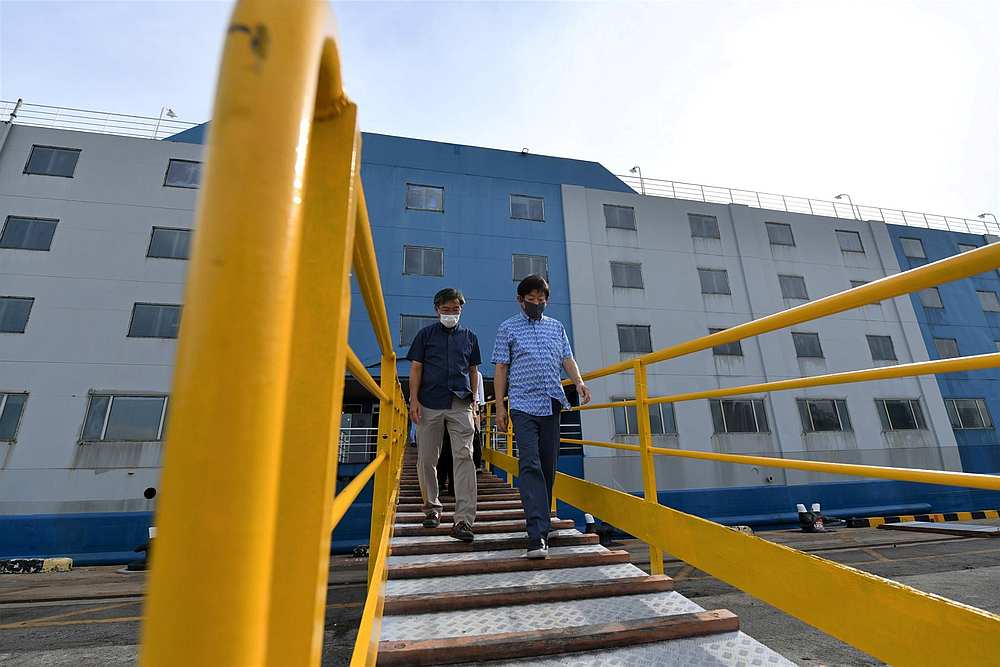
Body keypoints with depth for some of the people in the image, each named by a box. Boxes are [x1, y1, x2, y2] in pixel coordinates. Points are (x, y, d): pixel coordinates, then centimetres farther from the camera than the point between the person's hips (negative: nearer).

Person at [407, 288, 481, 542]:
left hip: (460, 405, 0)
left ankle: (463, 520, -9)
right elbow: (416, 368, 6)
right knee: (427, 459, 8)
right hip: (429, 405, 0)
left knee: (464, 457, -10)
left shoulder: (469, 337, 14)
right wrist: (414, 400, -4)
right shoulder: (425, 334, 9)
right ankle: (432, 508, 28)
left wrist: (473, 398, 10)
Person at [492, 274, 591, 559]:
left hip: (552, 404, 4)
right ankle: (538, 534, -15)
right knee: (530, 464, -13)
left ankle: (541, 519, 24)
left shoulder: (556, 326, 17)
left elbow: (567, 359, 13)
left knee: (548, 465, 8)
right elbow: (501, 368, 4)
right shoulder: (508, 328, 7)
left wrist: (578, 382, -8)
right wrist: (500, 406, -2)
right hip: (524, 405, -4)